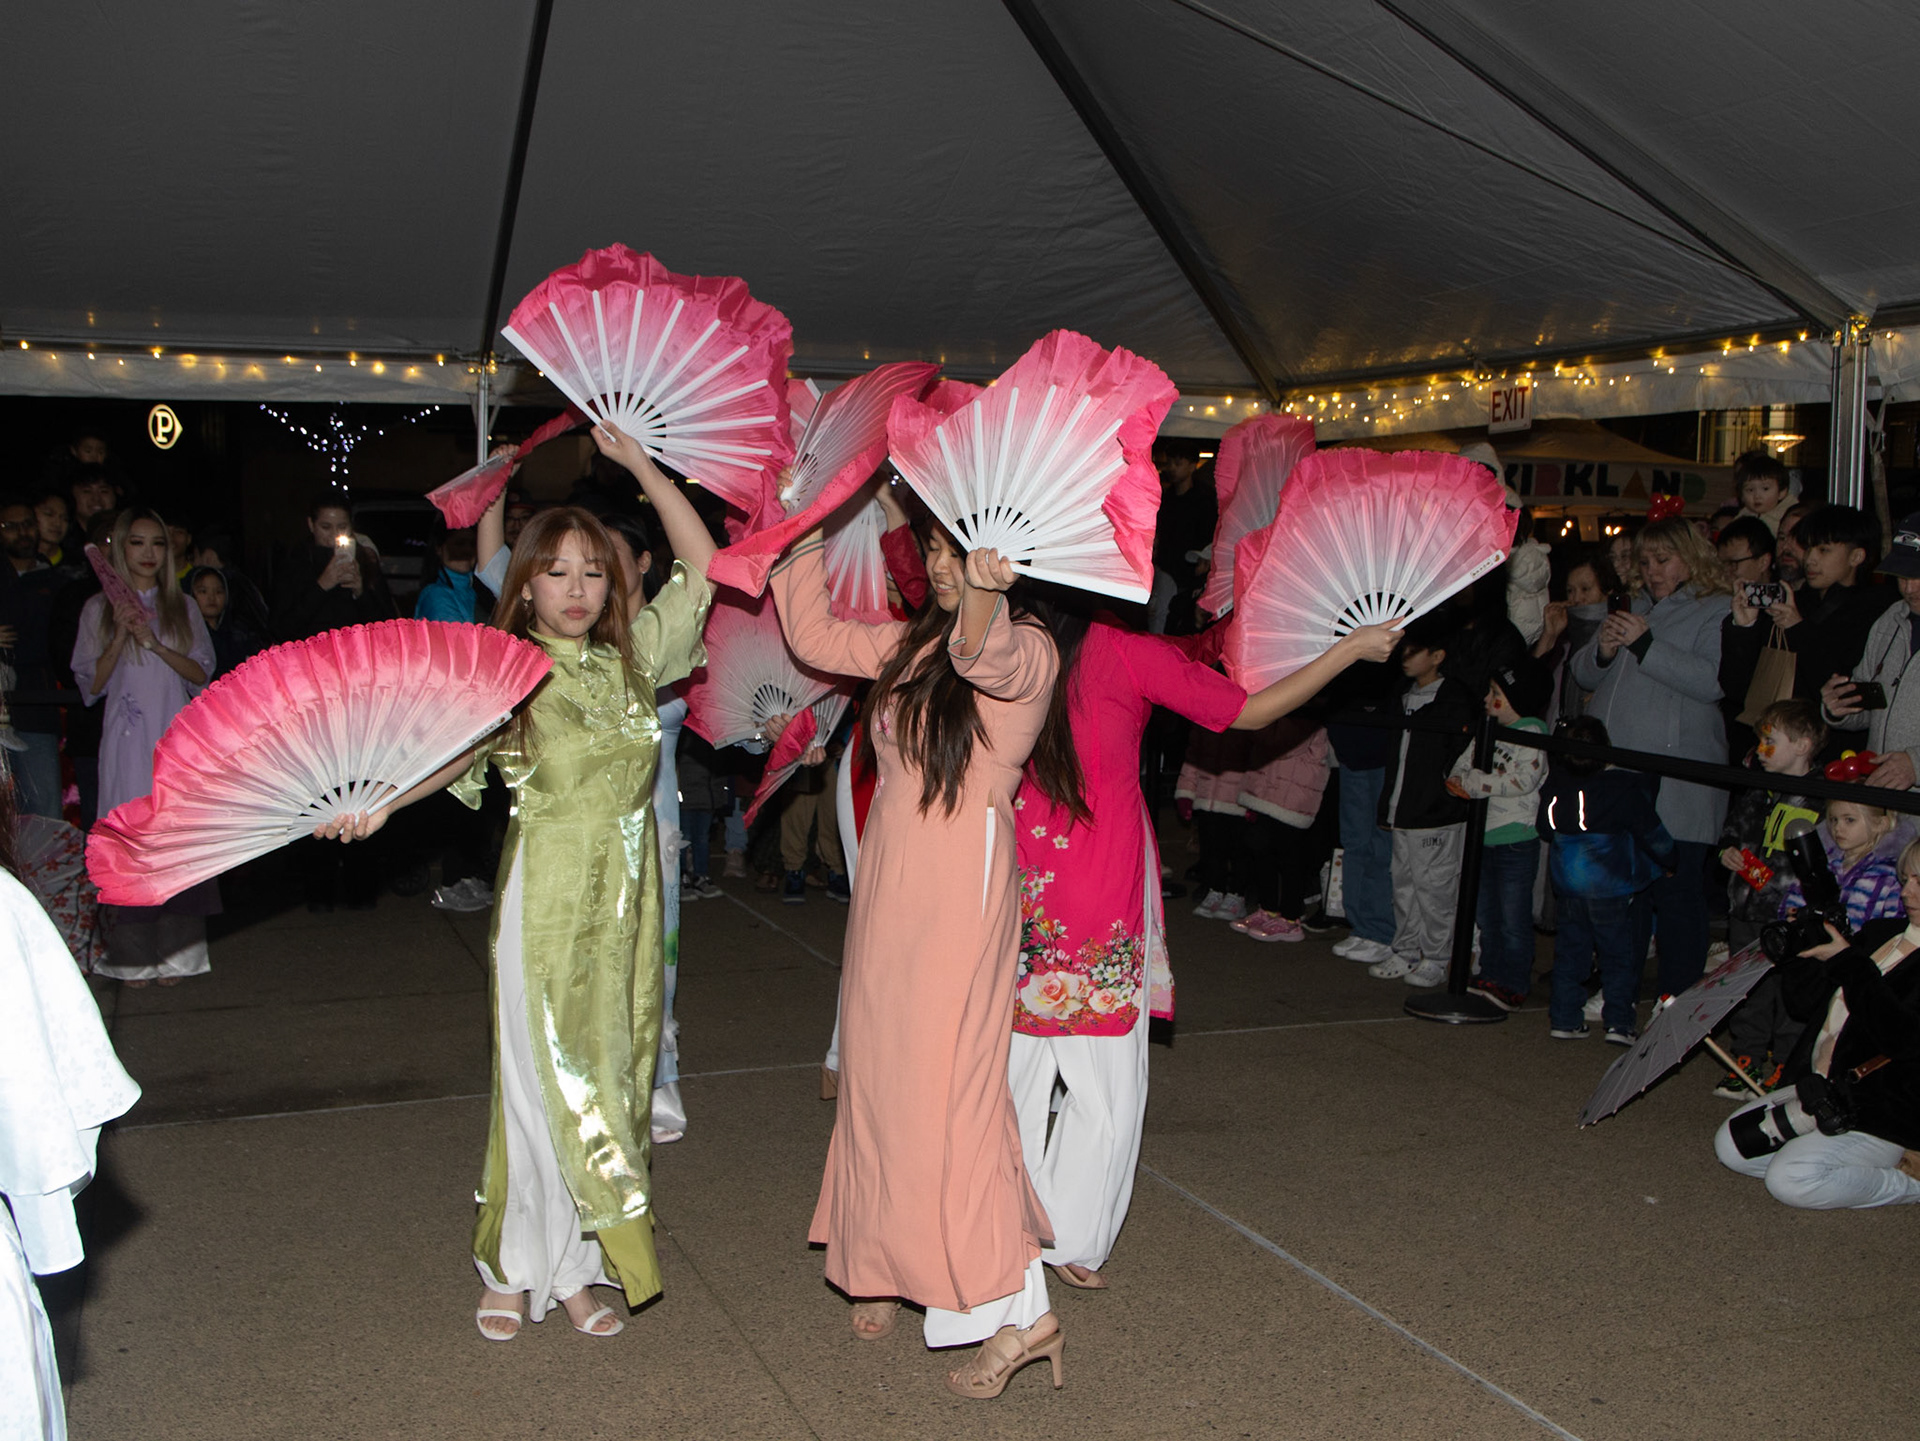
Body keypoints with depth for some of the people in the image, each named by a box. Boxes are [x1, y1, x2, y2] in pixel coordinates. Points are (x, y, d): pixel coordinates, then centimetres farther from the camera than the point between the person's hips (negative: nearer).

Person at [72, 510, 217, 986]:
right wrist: (120, 637, -12)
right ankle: (135, 957, 3)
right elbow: (92, 684, 2)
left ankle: (174, 952, 4)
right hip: (128, 741, -1)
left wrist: (153, 642, -10)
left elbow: (203, 674, 2)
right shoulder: (99, 609, 7)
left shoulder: (182, 608, 11)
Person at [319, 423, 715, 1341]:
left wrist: (637, 463, 6)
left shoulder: (631, 655, 7)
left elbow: (701, 563, 10)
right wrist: (378, 801, -36)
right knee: (547, 1076, 0)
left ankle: (575, 1266, 21)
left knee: (611, 1072, 9)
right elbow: (455, 746, -18)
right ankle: (518, 1267, 15)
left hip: (625, 894, 5)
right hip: (549, 895, -4)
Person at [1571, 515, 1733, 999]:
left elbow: (1714, 681, -17)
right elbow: (1584, 673, 20)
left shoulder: (1717, 612, 0)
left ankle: (1679, 1000, 3)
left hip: (1676, 790, -6)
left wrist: (1646, 645, -17)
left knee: (1676, 893, -5)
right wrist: (1602, 651, -2)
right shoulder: (1635, 608, 21)